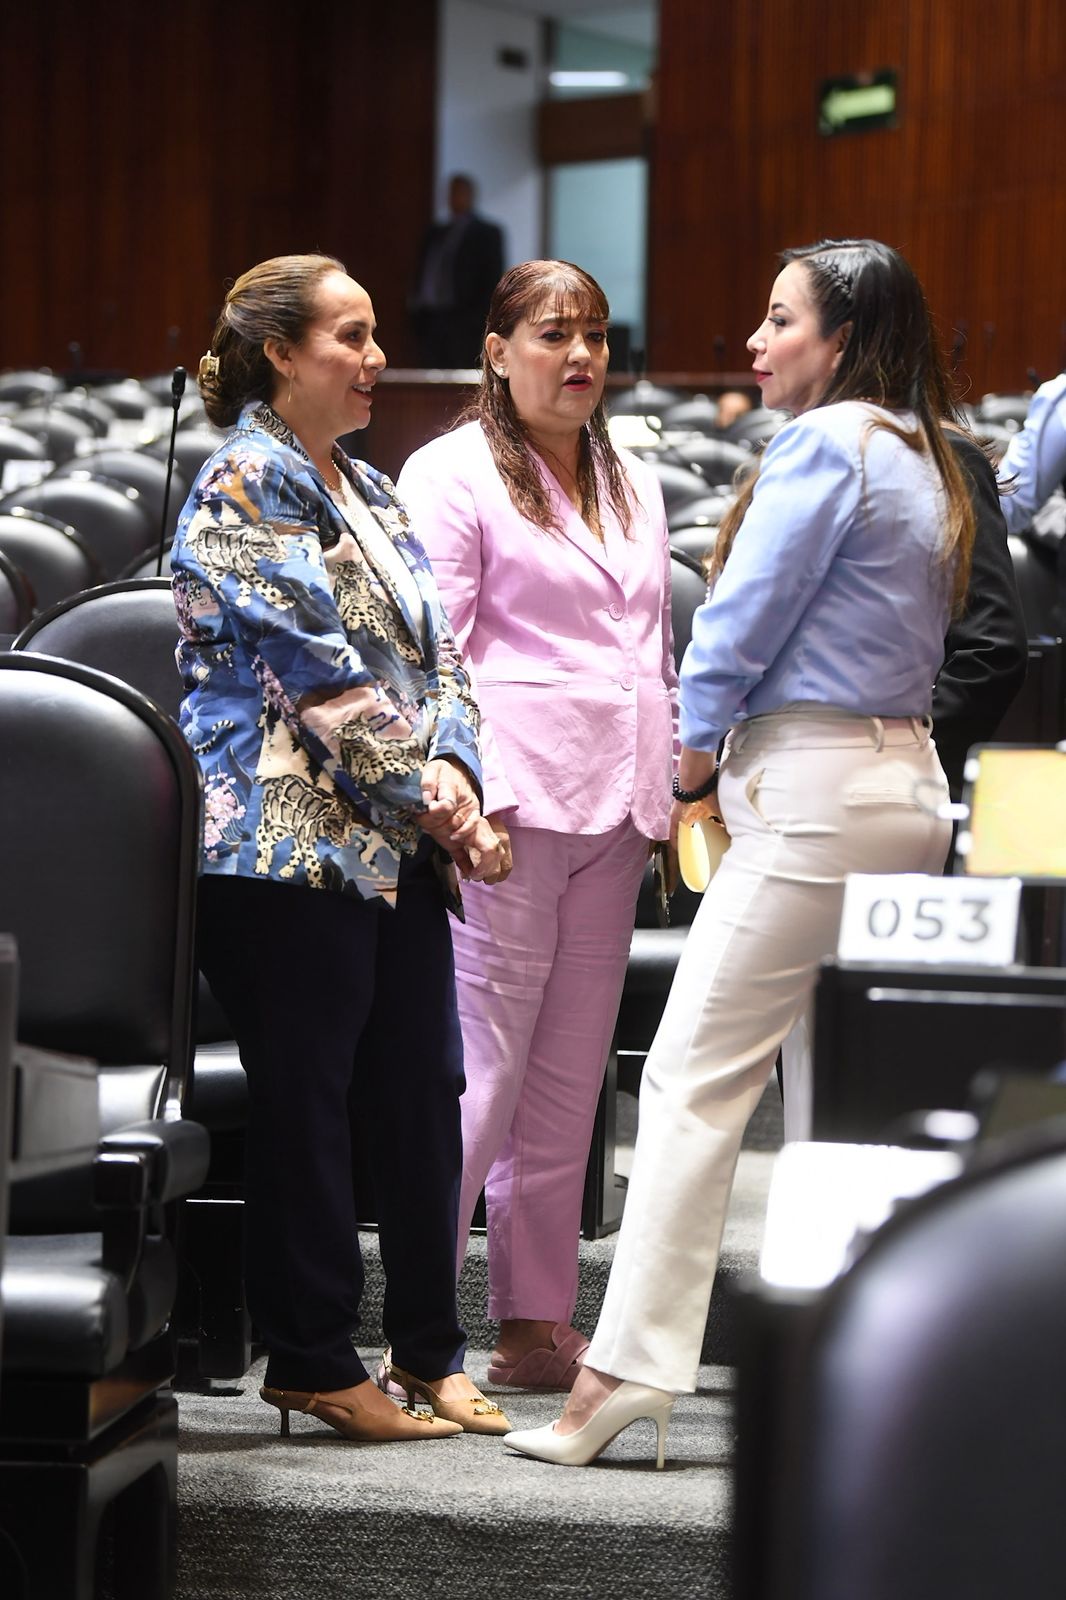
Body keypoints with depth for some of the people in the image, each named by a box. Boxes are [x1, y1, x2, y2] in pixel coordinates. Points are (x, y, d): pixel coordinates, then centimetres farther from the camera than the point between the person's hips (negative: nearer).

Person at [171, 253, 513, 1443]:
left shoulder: (368, 491, 18)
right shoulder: (245, 485, -9)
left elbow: (431, 646, 14)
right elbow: (323, 670, -15)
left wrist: (453, 768, -4)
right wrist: (428, 797, -11)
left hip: (394, 846, 8)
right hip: (290, 841, -8)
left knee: (421, 1093, 8)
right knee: (304, 1101, -1)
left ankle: (430, 1348, 17)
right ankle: (313, 1364, 7)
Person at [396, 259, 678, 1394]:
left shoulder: (632, 485, 20)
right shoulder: (451, 474, -1)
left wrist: (666, 796, 15)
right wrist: (470, 795, -16)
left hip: (612, 811, 7)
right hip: (510, 802, -7)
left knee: (569, 1073, 8)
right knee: (482, 1061, -9)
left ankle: (536, 1321, 13)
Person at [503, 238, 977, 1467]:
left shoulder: (824, 443, -10)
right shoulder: (923, 461, 18)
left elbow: (744, 618, -11)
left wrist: (696, 756, 4)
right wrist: (736, 761, 11)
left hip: (813, 792, -9)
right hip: (906, 780, 10)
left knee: (696, 1075, -9)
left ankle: (631, 1366, -12)